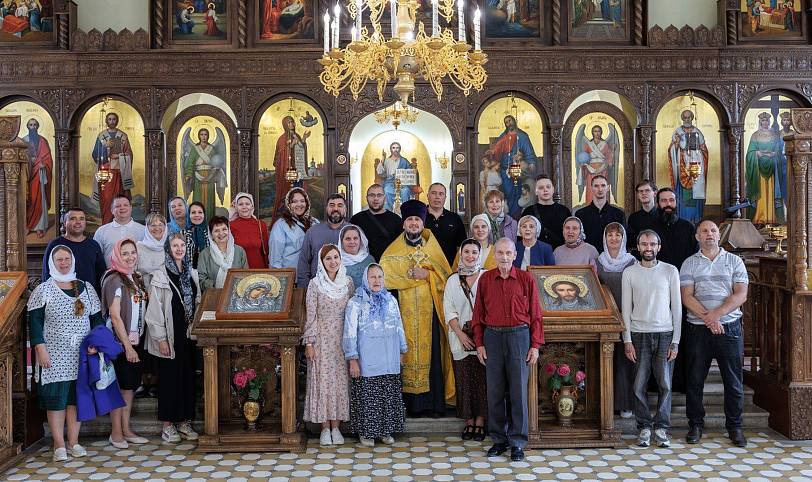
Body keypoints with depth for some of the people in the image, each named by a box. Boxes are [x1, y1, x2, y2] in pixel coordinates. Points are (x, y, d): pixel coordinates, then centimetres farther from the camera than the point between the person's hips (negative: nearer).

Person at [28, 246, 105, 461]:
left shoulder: (86, 288, 9)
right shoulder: (42, 290, 1)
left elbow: (97, 318, 10)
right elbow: (34, 321, -3)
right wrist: (41, 349, -12)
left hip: (81, 356, 3)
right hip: (54, 357, -3)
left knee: (77, 397, 6)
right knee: (55, 398, -2)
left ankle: (74, 442, 15)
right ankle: (59, 445, 6)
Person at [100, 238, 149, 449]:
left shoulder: (136, 278, 12)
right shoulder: (114, 280, -11)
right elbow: (115, 316, -16)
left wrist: (137, 341, 8)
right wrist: (127, 346, -17)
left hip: (136, 340, 7)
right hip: (120, 342, -7)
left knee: (130, 385, 11)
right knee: (121, 386, -2)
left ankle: (126, 430, 19)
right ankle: (116, 433, 9)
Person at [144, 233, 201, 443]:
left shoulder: (191, 273, 10)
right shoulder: (160, 275, -7)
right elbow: (154, 309, -10)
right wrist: (161, 338, -13)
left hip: (189, 334, 5)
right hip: (170, 336, -5)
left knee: (188, 376, 8)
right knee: (170, 377, 1)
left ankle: (184, 421, 18)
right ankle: (168, 424, 10)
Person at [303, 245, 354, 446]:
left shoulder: (348, 282, 3)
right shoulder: (315, 284, -4)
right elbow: (311, 315, -4)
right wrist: (309, 343, -7)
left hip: (342, 339, 2)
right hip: (322, 339, -2)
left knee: (340, 380, 4)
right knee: (322, 381, 0)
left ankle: (336, 427, 14)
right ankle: (325, 428, 10)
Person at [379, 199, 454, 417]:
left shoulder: (432, 248, 12)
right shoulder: (393, 250, 9)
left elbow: (445, 276, 5)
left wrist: (427, 274, -10)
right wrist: (411, 274, -9)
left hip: (429, 311, 1)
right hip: (404, 311, 0)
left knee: (431, 352, -3)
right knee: (405, 352, -4)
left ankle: (434, 402, 2)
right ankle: (407, 402, 1)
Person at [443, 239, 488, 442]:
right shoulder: (453, 280, 9)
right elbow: (449, 310, 5)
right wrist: (461, 334, -7)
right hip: (460, 338, 2)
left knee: (481, 378, -1)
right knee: (464, 379, 4)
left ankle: (480, 421, 8)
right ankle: (469, 421, 13)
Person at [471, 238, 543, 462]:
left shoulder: (526, 279, 0)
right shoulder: (485, 280, 5)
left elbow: (535, 314, 0)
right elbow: (478, 314, 8)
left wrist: (535, 345, -3)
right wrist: (479, 344, 3)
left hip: (519, 336, -2)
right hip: (492, 337, 2)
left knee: (518, 390, 1)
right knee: (495, 391, 7)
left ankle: (517, 442, 10)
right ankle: (499, 439, 18)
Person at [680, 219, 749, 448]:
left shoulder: (734, 261, 7)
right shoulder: (689, 264, 6)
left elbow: (741, 295, -3)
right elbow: (687, 297, -3)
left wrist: (716, 314, -16)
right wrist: (707, 318, -15)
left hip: (729, 328, 0)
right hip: (698, 329, 0)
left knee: (733, 380, 4)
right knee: (694, 379, 4)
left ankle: (734, 426, 17)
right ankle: (696, 424, 17)